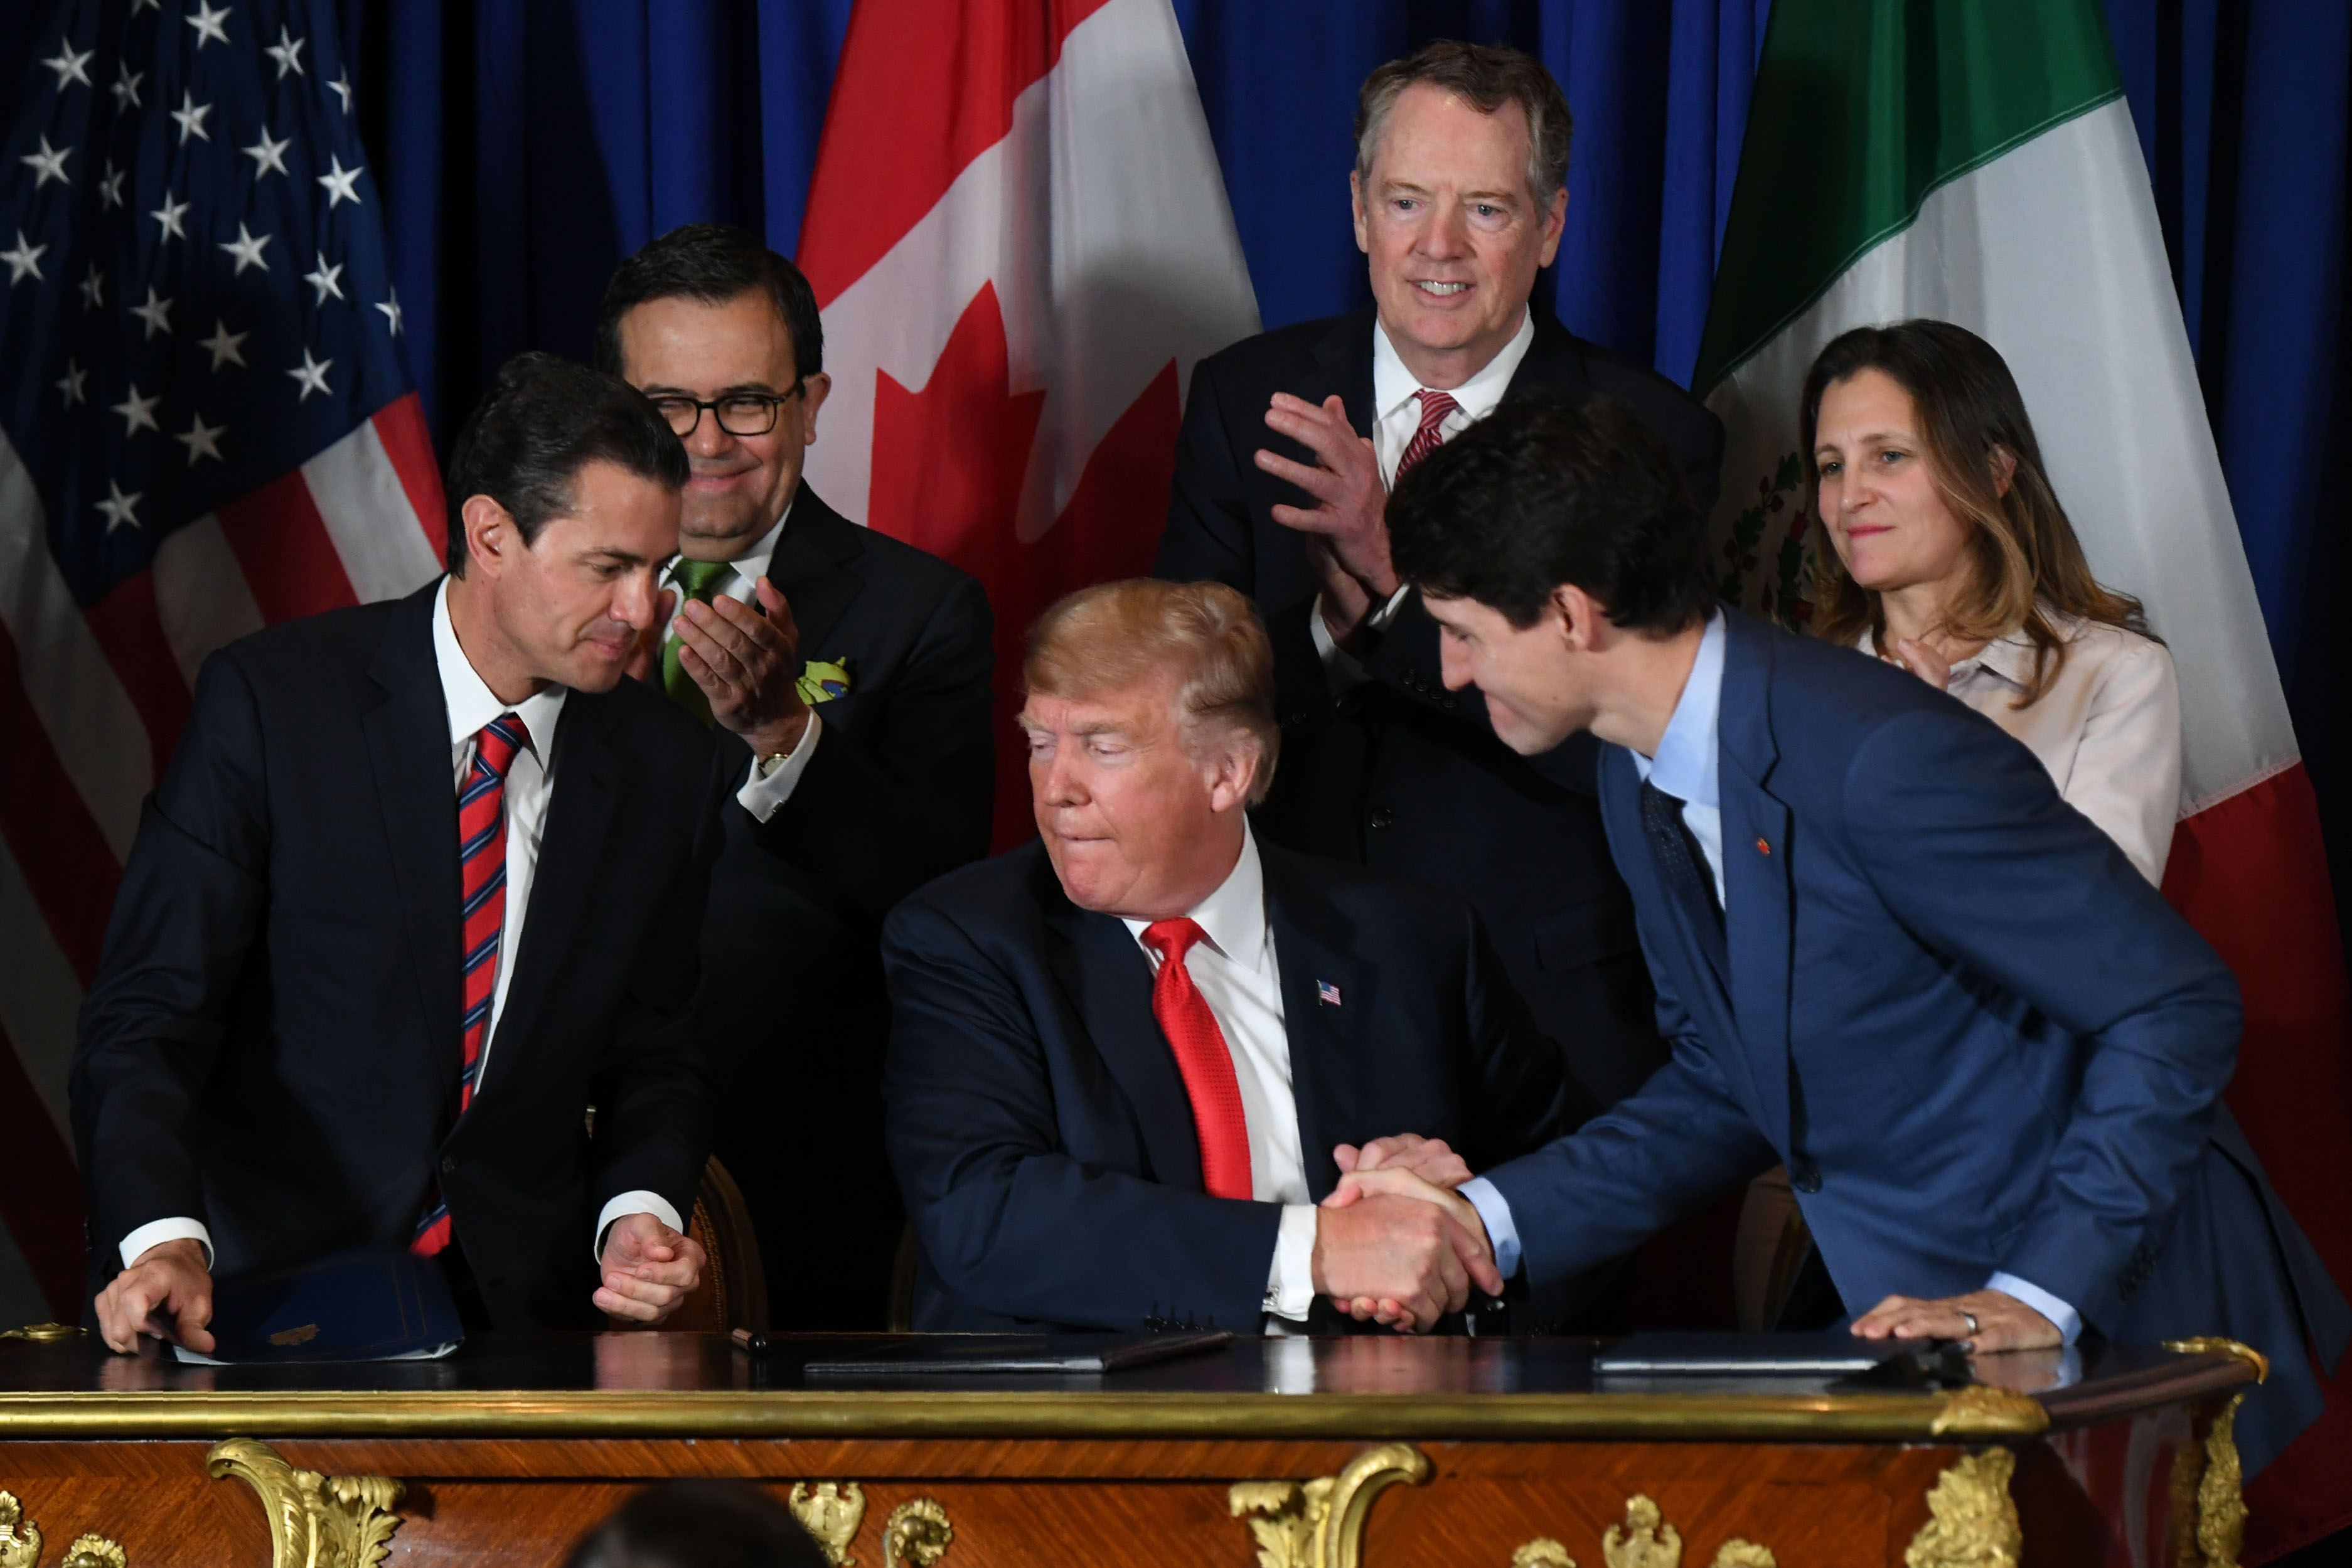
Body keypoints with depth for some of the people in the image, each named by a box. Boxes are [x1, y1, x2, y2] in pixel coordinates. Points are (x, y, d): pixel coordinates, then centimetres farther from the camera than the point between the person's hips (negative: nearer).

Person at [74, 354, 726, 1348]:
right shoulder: (268, 700, -6)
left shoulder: (664, 770, 7)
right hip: (268, 1293, -4)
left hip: (525, 1310, 4)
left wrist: (642, 1212, -6)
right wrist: (165, 1239, -27)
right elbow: (147, 1013, -9)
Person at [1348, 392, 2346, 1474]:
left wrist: (2036, 1299, -23)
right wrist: (1486, 1220, 2)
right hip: (1917, 1322, 7)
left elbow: (2176, 1007, -19)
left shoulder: (1881, 757, -22)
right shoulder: (1642, 778, 6)